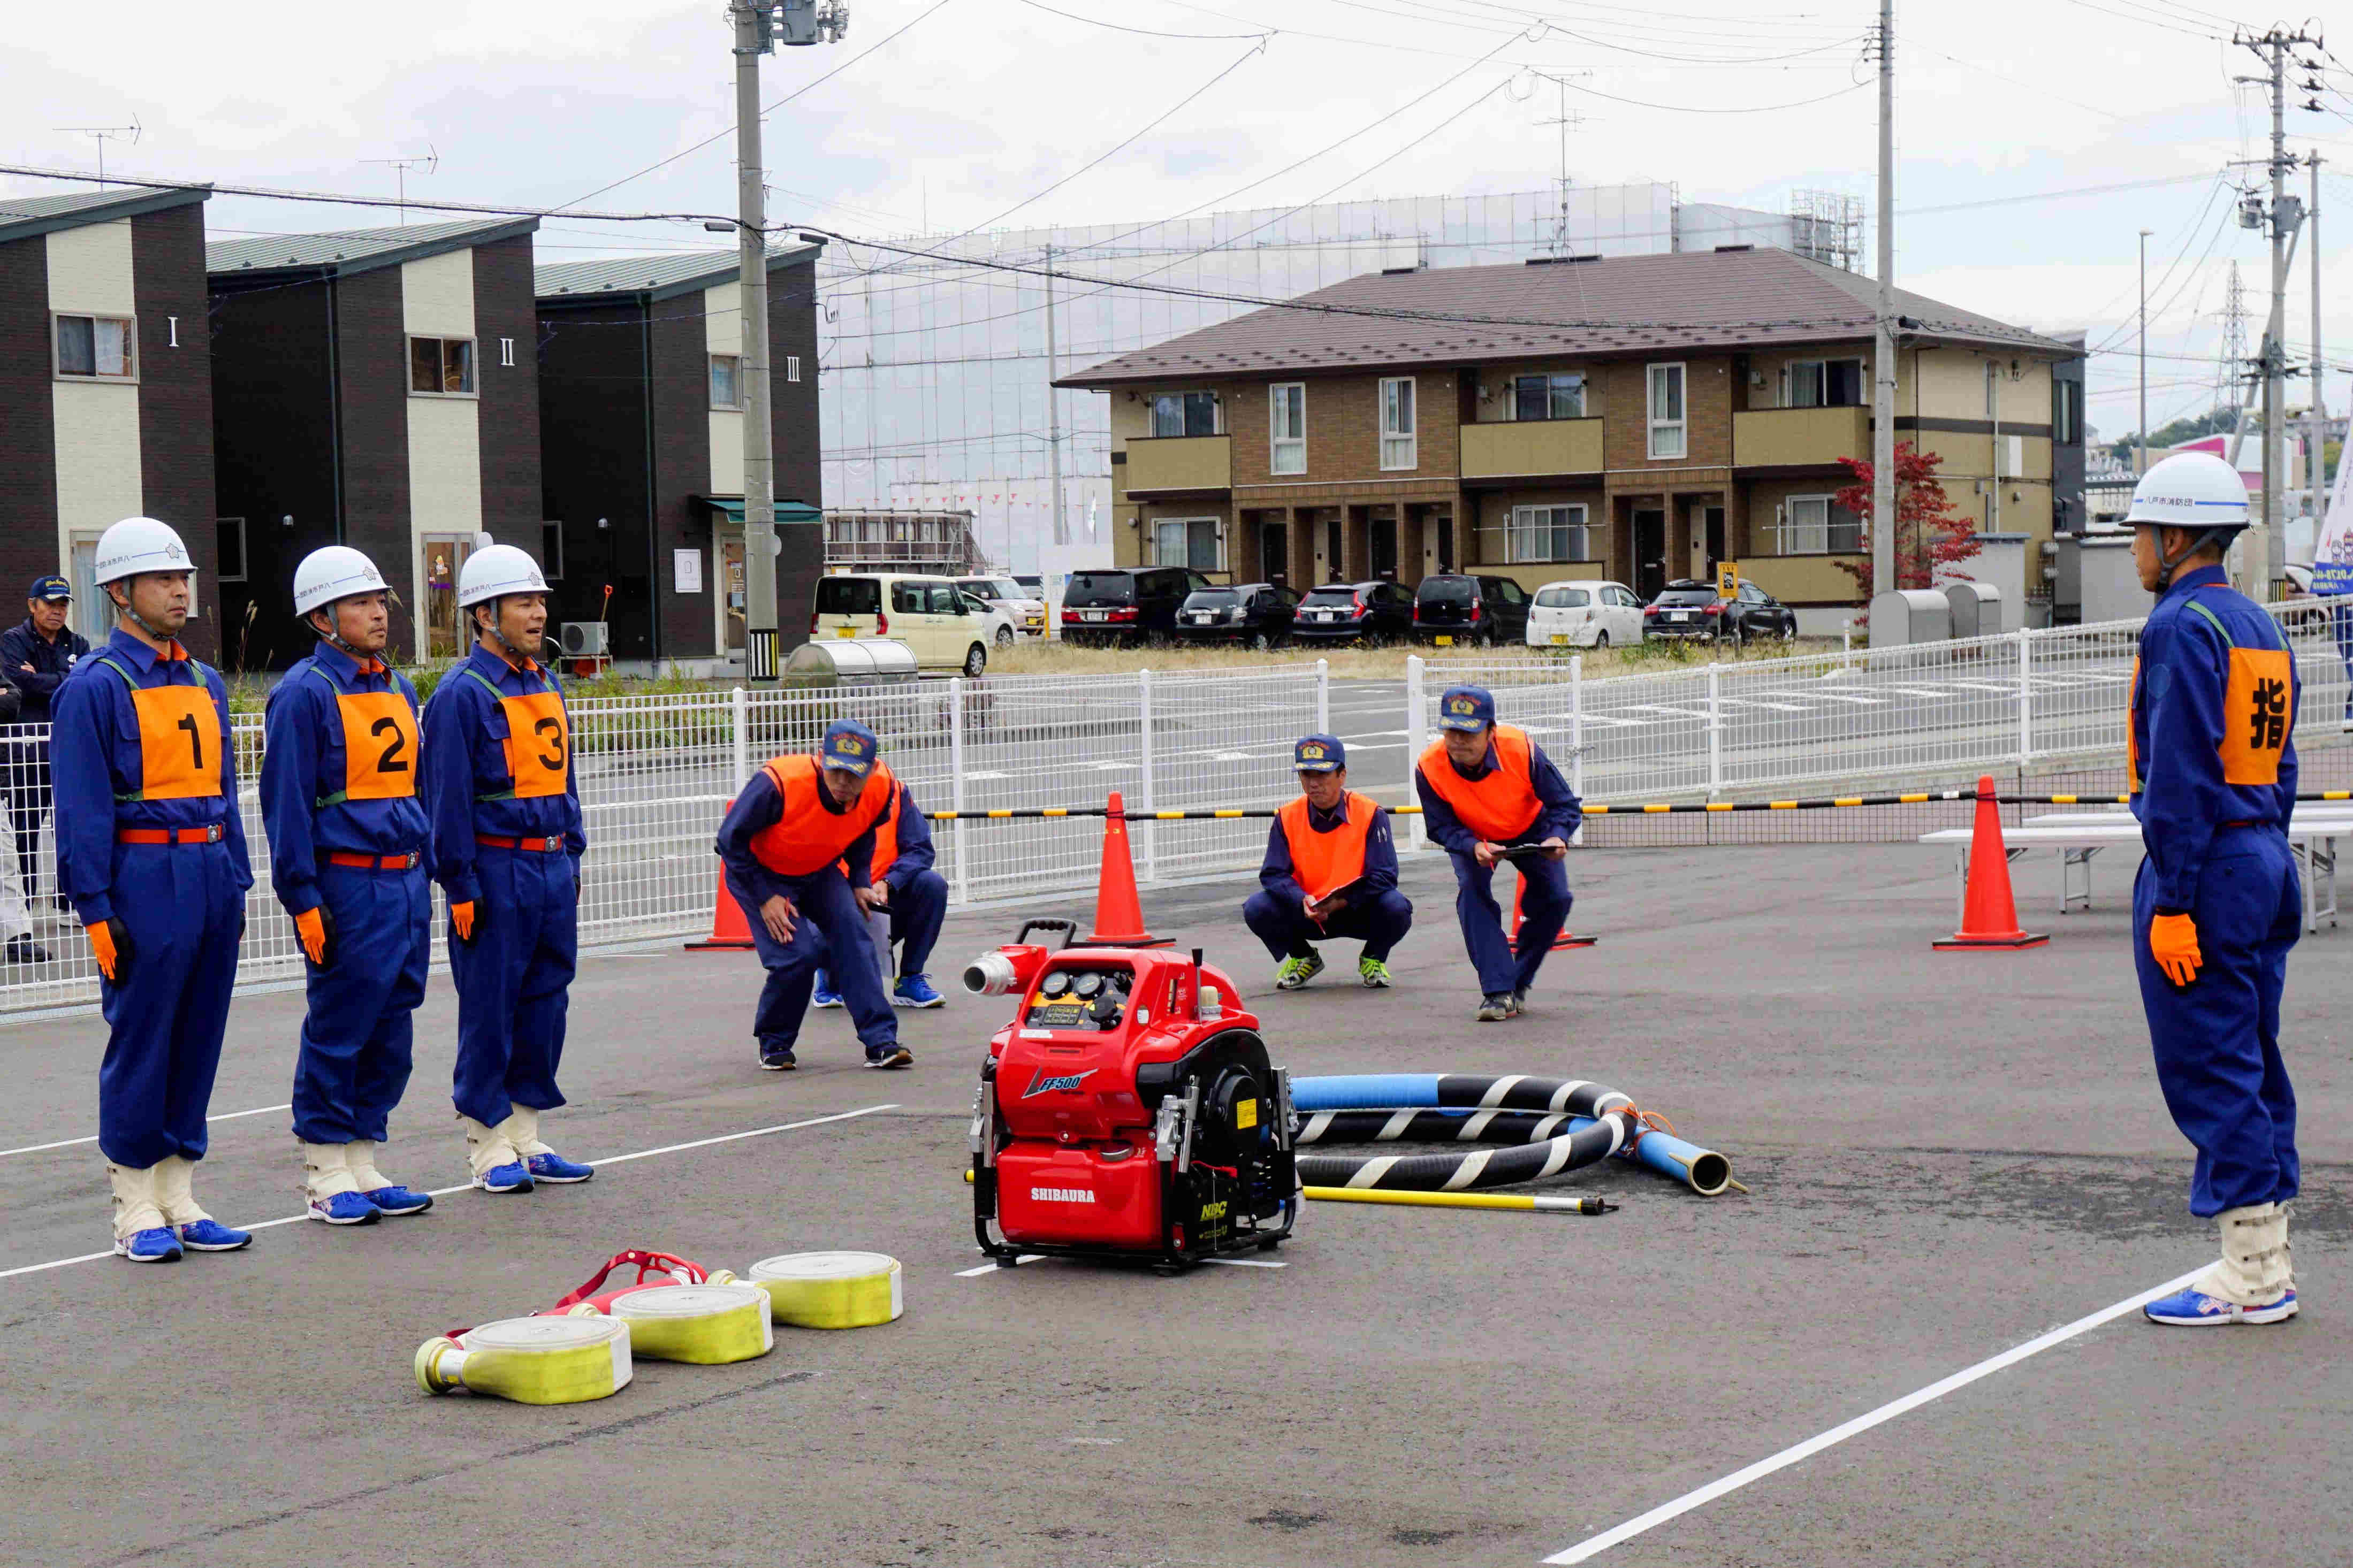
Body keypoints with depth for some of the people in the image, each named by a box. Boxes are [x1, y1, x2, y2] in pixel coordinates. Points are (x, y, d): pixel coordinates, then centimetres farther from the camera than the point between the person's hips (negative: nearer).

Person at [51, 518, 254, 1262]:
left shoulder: (206, 684, 14)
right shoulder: (94, 687, -7)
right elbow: (83, 810, -10)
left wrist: (237, 884, 15)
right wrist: (97, 912, -14)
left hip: (211, 876, 7)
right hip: (144, 882, -7)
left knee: (198, 1041, 10)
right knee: (140, 1047, 0)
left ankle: (179, 1200, 19)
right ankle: (137, 1213, 8)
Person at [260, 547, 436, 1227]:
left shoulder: (398, 689, 15)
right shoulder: (305, 692, -9)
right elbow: (287, 804, -11)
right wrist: (305, 902, -14)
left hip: (407, 884, 8)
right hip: (347, 885, -7)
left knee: (390, 1034, 10)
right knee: (337, 1034, -1)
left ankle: (363, 1165, 19)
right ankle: (325, 1176, 8)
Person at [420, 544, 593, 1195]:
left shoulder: (545, 686, 14)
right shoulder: (463, 693, -10)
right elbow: (448, 796, -12)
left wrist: (572, 857, 17)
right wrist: (460, 886, -14)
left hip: (552, 867, 8)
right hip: (497, 868, -8)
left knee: (545, 1002, 10)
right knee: (489, 1011, -1)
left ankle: (525, 1138, 19)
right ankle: (489, 1148, 7)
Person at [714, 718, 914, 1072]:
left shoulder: (881, 789, -20)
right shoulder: (779, 782, -36)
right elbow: (732, 840, -22)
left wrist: (860, 881, -5)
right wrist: (765, 898, -21)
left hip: (820, 871, 5)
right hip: (761, 872, -5)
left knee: (852, 934, -15)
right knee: (798, 955, -18)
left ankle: (880, 1040, -9)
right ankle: (774, 1043, 6)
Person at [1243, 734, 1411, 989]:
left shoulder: (1370, 814, -14)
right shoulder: (1287, 817, -8)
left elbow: (1384, 875, -18)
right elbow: (1273, 875, -10)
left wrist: (1344, 901, -30)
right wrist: (1302, 901, -30)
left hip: (1356, 912, -2)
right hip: (1306, 915, 2)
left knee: (1396, 907, -32)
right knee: (1256, 909, -23)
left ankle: (1373, 959, 4)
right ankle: (1303, 958, 8)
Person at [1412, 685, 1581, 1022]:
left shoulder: (1522, 750, -36)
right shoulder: (1429, 767, -33)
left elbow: (1566, 805, -26)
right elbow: (1441, 827, -22)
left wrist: (1557, 837, -47)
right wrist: (1474, 848, -43)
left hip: (1530, 830, 0)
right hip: (1472, 838, 0)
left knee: (1555, 899, -12)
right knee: (1472, 893, -24)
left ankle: (1518, 983, 9)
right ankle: (1498, 992, -18)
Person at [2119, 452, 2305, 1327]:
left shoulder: (2182, 628, -13)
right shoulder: (2260, 627, 16)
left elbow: (2181, 775, -19)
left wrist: (2171, 902, -19)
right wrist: (2261, 863, 20)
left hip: (2205, 866, -9)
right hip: (2265, 862, 9)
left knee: (2209, 1072, -5)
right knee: (2251, 1064, 13)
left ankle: (2250, 1278, -3)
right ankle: (2269, 1264, 18)